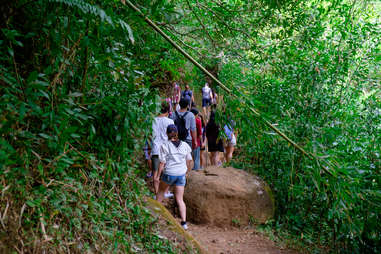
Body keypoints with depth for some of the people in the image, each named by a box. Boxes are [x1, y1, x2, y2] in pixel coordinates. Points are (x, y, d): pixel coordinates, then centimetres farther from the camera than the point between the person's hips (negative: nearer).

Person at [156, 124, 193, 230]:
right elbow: (189, 161, 8)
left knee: (161, 189, 28)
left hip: (169, 174, -3)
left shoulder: (165, 146, -7)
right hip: (181, 174, 3)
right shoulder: (184, 145, 4)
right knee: (180, 199, 8)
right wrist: (186, 172, 22)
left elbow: (162, 163, -10)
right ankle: (184, 222, 0)